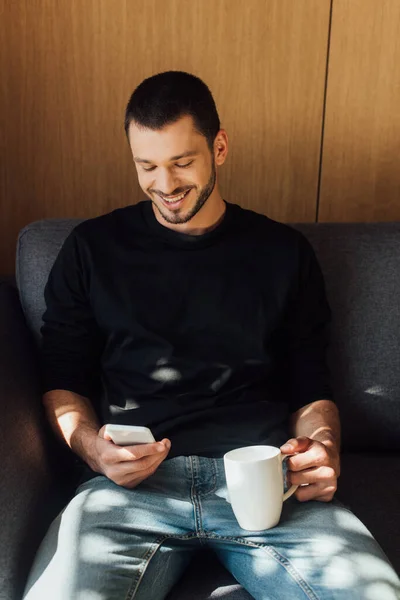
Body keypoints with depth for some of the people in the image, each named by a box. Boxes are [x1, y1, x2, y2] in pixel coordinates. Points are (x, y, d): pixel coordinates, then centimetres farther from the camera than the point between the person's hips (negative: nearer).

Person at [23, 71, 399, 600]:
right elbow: (62, 380, 15)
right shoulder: (94, 248, 13)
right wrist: (92, 447, -6)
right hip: (133, 482, 0)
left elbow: (311, 387, 16)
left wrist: (322, 446, -6)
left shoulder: (286, 253, 14)